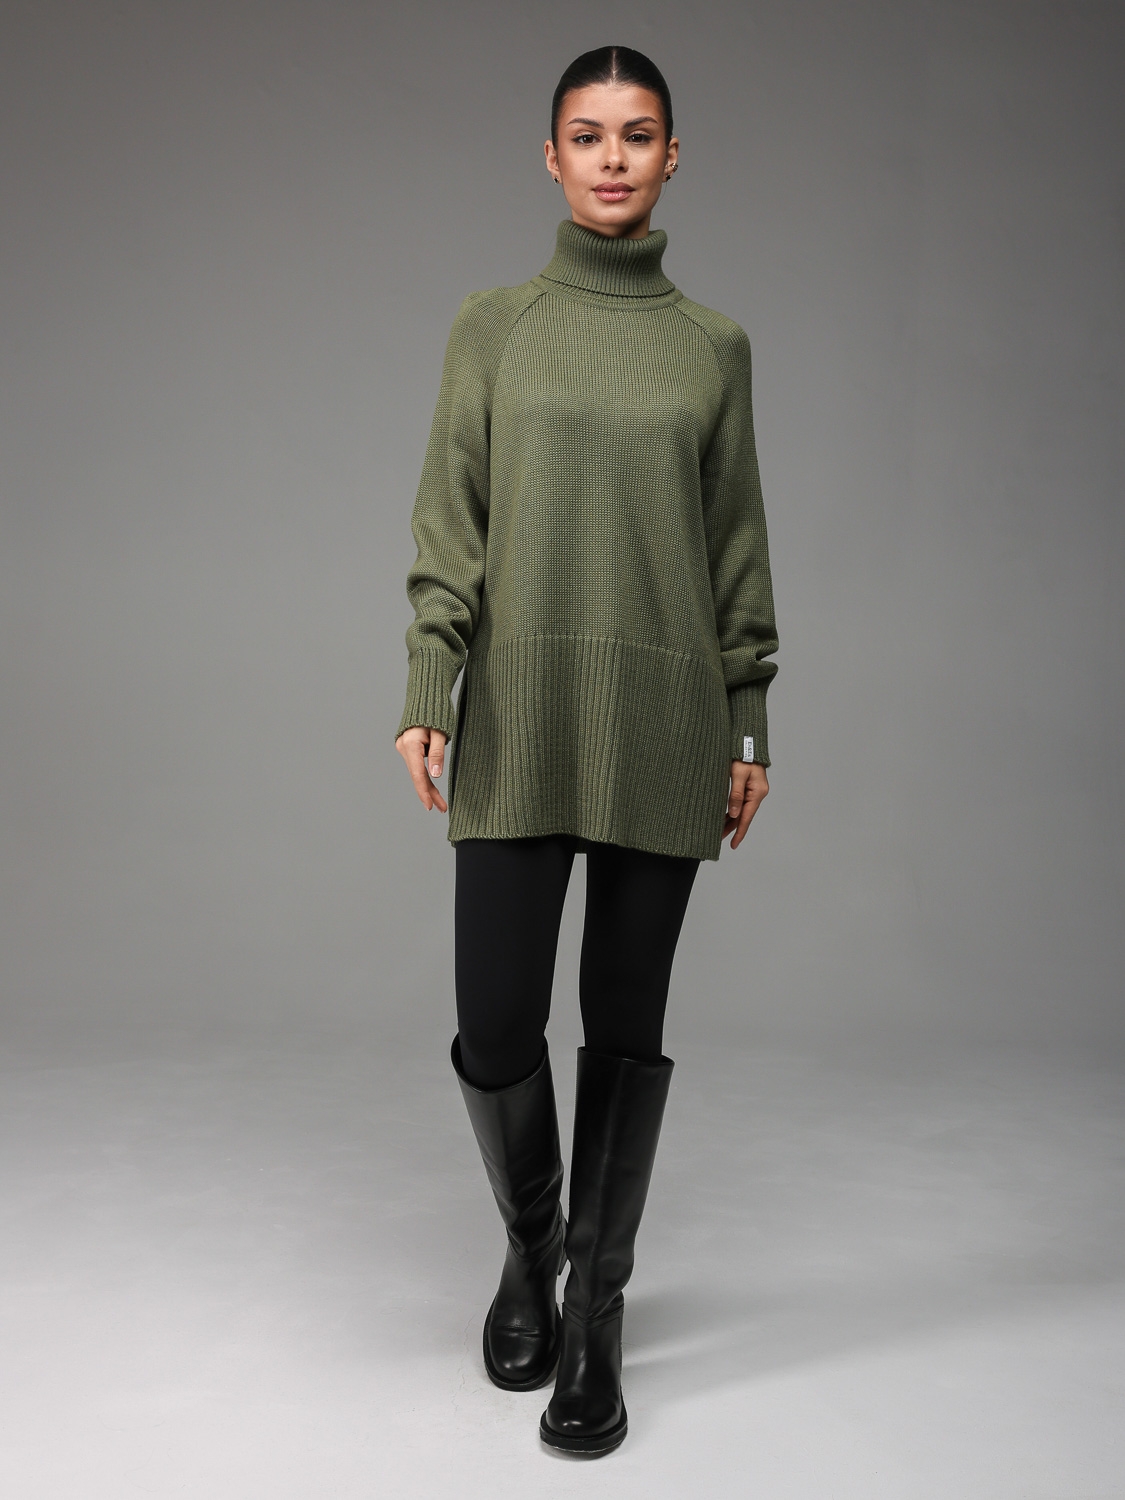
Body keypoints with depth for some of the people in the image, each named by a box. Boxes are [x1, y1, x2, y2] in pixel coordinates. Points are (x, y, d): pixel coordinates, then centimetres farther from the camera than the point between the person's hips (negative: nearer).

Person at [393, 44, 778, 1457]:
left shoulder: (713, 345, 10)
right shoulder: (491, 327, 8)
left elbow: (737, 549, 9)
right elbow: (449, 525, 3)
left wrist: (748, 727, 5)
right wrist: (426, 694, -7)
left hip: (663, 729, 1)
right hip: (520, 725, 0)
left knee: (626, 1025, 4)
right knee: (494, 1029, -2)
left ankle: (595, 1314, 20)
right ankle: (529, 1242, 29)